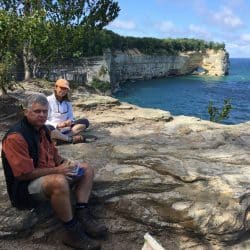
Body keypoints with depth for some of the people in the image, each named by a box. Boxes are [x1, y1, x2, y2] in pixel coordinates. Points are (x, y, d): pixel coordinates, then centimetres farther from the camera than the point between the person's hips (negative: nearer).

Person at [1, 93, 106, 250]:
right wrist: (56, 170, -21)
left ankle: (82, 215, -10)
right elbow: (24, 174, -25)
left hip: (50, 175, 10)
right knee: (59, 181, -40)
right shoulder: (16, 137, -22)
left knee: (86, 169, 6)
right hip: (26, 186, -10)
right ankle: (73, 231, -22)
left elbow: (54, 155, 16)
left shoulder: (43, 129, 7)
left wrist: (65, 164, -6)